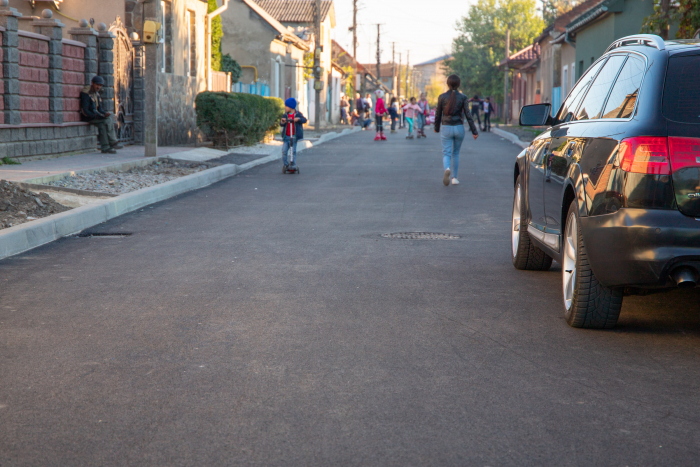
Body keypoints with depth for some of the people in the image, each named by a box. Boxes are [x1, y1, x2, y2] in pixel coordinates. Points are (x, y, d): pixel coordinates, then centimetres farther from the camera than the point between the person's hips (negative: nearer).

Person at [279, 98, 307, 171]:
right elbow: (281, 124, -2)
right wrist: (282, 122, -26)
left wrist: (298, 119, -35)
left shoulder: (298, 114, 0)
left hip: (295, 136, -3)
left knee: (294, 151, -1)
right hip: (286, 136, 3)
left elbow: (304, 120, -15)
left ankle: (293, 165, 5)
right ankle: (285, 164, 7)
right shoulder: (285, 115, 7)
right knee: (284, 151, -5)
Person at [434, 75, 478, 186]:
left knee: (446, 153, -1)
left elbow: (438, 114, 3)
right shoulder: (463, 97, -4)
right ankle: (454, 178, 22)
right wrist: (474, 131, -4)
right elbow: (468, 115, -7)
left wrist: (436, 128, 18)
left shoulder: (442, 97, -4)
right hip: (459, 128, 1)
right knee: (456, 153, 19)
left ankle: (447, 169, -33)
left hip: (446, 128, -1)